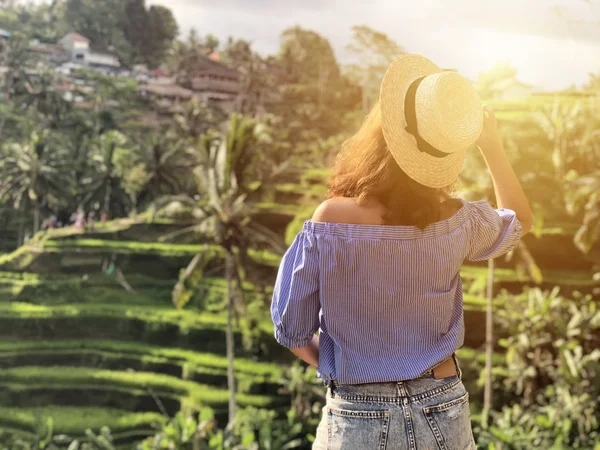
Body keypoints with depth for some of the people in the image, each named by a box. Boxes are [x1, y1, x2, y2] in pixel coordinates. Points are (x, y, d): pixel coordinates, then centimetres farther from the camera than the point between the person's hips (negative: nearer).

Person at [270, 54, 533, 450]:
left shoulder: (330, 220, -19)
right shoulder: (457, 222, -13)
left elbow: (292, 330, -8)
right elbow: (520, 221, 11)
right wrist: (493, 146, 12)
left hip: (357, 418, -2)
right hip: (443, 412, 2)